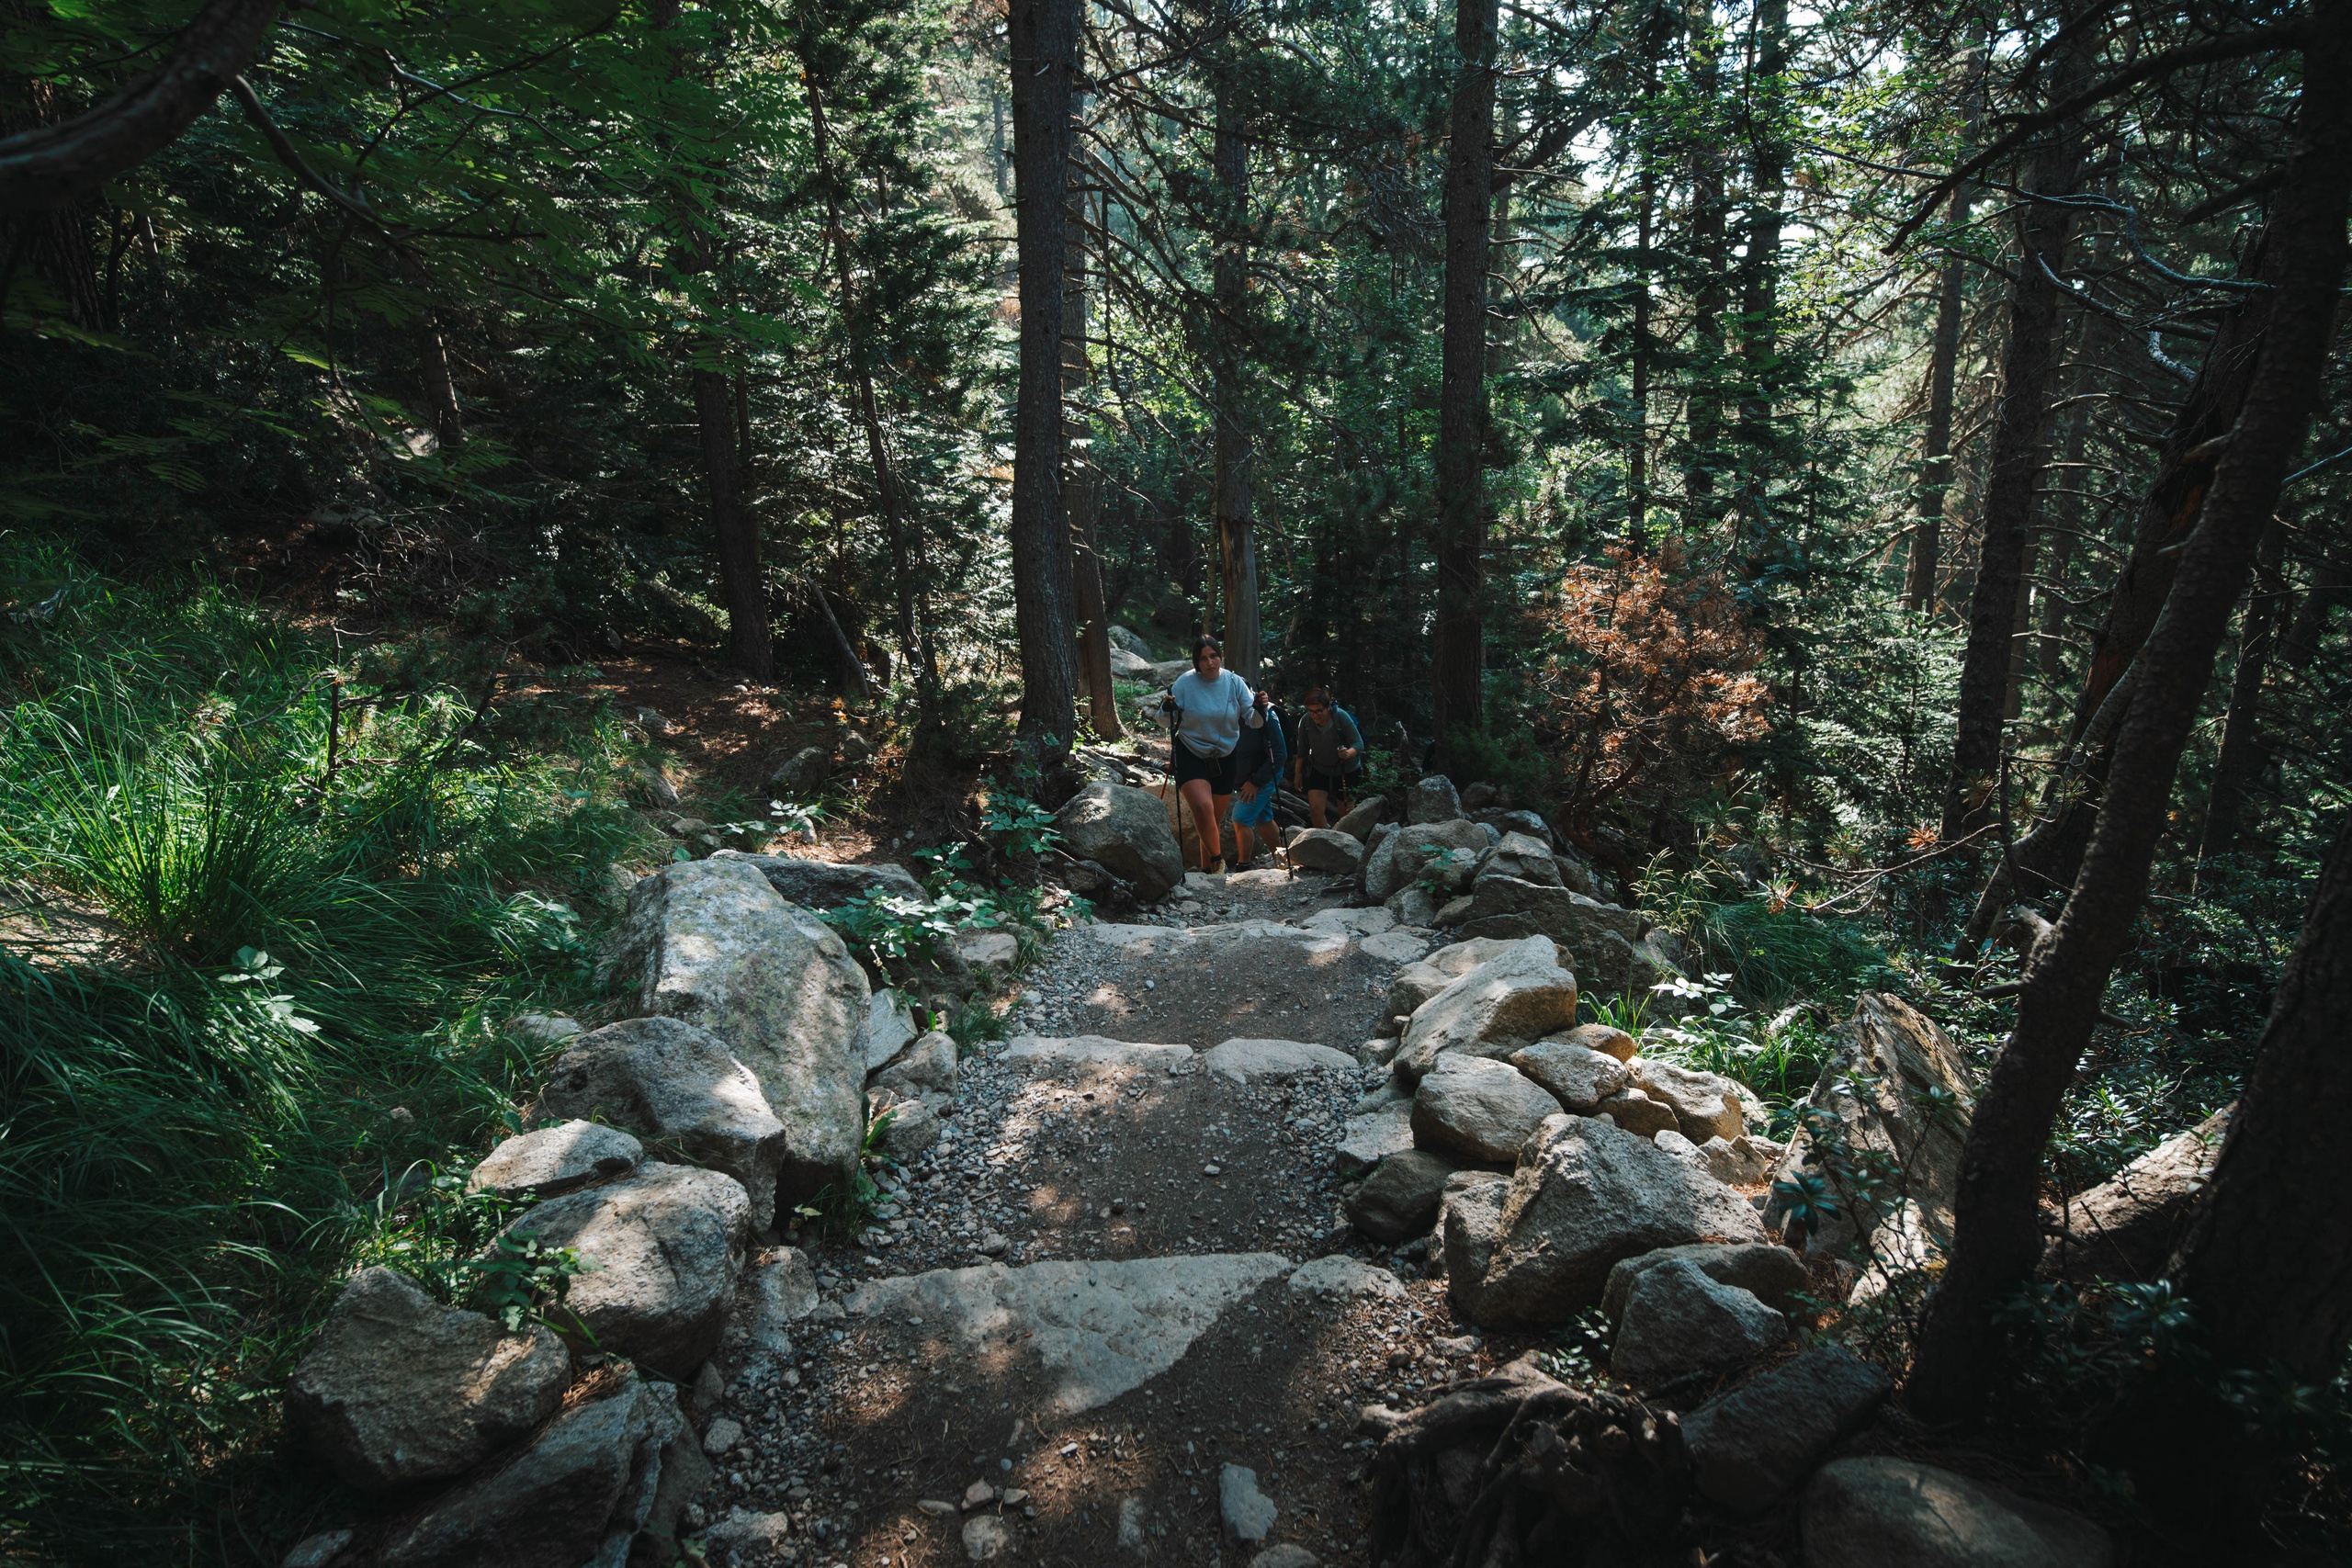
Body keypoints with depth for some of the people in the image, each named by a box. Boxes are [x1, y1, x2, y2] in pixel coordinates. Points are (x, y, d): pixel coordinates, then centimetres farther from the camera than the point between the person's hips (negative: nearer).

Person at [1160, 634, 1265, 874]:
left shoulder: (1234, 683, -4)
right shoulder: (1185, 683, -10)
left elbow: (1253, 721, -4)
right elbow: (1166, 724, -5)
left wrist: (1259, 709, -24)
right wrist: (1166, 709, -27)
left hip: (1224, 760, 3)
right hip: (1191, 756, -3)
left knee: (1215, 819, 11)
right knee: (1202, 806, -26)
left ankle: (1208, 869, 27)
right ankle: (1217, 859, -8)